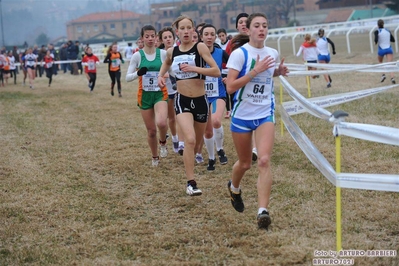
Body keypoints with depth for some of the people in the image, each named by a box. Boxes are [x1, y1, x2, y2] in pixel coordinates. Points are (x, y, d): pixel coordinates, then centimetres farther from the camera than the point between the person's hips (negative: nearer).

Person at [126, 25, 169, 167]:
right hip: (145, 95, 1)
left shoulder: (163, 53, -1)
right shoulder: (137, 55, -2)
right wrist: (138, 73, -23)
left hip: (160, 93, -1)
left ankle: (163, 143, 6)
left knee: (161, 123, -28)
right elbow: (128, 77, -4)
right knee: (151, 130, 7)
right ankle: (155, 157, 31)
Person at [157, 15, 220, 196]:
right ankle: (191, 183, -17)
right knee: (190, 140, -21)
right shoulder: (171, 52, 3)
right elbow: (166, 62, 29)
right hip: (182, 100, 0)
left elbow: (217, 72, -16)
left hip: (201, 100, 0)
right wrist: (161, 76, 10)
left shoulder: (200, 47, -8)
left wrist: (194, 68, -25)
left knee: (196, 144, 15)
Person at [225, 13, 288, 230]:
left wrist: (279, 71, 3)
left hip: (265, 115, 2)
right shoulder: (239, 53, -12)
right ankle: (234, 188, 47)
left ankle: (263, 212, -16)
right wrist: (255, 71, -24)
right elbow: (230, 87, -19)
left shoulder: (273, 53, 3)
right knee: (245, 163, 13)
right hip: (242, 115, -2)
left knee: (264, 160, -16)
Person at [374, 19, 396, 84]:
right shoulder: (388, 31, 7)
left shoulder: (377, 32, -6)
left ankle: (383, 74, 7)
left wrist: (375, 42, 2)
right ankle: (392, 78, -25)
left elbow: (376, 40, -20)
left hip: (381, 50, -2)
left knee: (380, 62, 25)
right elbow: (393, 40, 12)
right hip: (389, 49, 2)